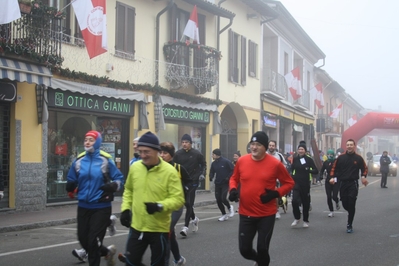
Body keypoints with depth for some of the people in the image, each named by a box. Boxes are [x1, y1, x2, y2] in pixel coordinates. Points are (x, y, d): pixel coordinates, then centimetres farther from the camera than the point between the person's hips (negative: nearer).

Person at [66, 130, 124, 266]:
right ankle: (107, 252, 37)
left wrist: (113, 186, -24)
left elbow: (119, 178, -3)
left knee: (93, 241, -3)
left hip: (101, 207, -4)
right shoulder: (79, 160, 3)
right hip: (83, 207, 5)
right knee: (83, 239, 10)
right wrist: (70, 186, -12)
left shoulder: (105, 160, -8)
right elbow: (71, 180, 11)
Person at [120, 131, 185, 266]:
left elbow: (178, 199, -14)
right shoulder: (134, 167, -1)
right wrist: (125, 208, 5)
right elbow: (128, 190, 16)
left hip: (159, 229, -3)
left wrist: (160, 206, -28)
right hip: (137, 227, 4)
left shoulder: (169, 171, -14)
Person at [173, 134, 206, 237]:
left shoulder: (196, 154, -6)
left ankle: (186, 227, -6)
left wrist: (202, 174, -7)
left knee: (189, 203, -6)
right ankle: (194, 218, 38)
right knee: (187, 203, 12)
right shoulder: (178, 154, -1)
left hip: (193, 181, -3)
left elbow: (203, 164, 7)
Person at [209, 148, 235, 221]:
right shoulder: (214, 163, 3)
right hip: (217, 184, 5)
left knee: (223, 198, -16)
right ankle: (224, 215, 21)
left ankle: (230, 207, 17)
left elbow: (233, 170, -9)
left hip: (225, 183, -5)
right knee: (218, 200, 3)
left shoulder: (226, 162, -13)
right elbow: (212, 172, 10)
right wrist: (211, 177, -11)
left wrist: (228, 177, -16)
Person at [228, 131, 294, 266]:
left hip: (267, 215, -3)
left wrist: (276, 193, -15)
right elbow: (234, 178, 16)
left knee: (262, 248, 1)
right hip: (246, 214, 3)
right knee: (244, 249, 7)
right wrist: (233, 190, -5)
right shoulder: (241, 161, -2)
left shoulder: (275, 163, -10)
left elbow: (289, 183, 1)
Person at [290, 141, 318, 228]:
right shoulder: (295, 159, 3)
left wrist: (309, 170, -24)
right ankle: (297, 218, 5)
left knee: (305, 202, 8)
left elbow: (316, 171, -7)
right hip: (296, 183, 1)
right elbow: (292, 169, 15)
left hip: (305, 184, -1)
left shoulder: (309, 159, -4)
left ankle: (306, 221, 24)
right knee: (294, 200, -16)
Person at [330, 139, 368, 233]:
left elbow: (364, 168, 12)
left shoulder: (358, 158, 0)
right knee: (345, 204, 4)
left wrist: (363, 177, -5)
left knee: (351, 204, -7)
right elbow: (334, 168, 8)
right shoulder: (341, 157, 3)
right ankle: (351, 214, 38)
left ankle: (349, 225, 1)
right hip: (343, 183, 2)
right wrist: (333, 178, -5)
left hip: (353, 183, -2)